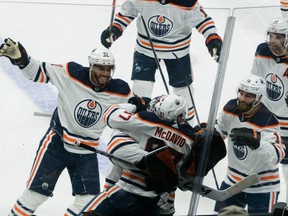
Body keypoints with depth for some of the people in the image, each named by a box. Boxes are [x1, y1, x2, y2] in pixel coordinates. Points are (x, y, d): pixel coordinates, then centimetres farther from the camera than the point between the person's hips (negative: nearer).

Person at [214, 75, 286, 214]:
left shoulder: (267, 121, -24)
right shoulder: (231, 108, -6)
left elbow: (277, 156, -32)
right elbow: (219, 130, 13)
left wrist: (256, 141, -46)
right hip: (234, 179, 5)